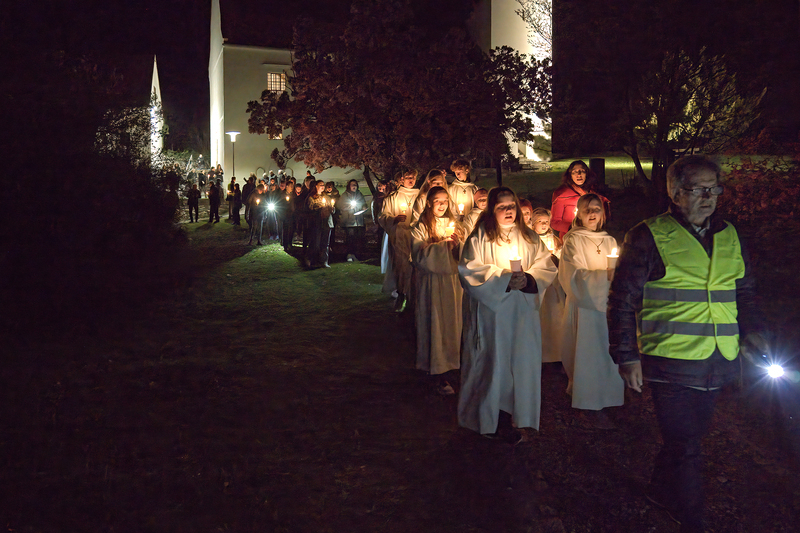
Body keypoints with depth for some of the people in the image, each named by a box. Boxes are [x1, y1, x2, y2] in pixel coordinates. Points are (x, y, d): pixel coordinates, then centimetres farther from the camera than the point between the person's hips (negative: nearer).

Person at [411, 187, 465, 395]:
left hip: (453, 280, 5)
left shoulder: (453, 224, 12)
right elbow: (419, 255, -16)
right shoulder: (421, 228, -2)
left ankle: (447, 367, 17)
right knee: (435, 325, -3)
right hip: (432, 283, -4)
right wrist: (443, 244, -17)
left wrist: (457, 242, -14)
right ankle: (441, 375, 1)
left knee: (452, 322, 6)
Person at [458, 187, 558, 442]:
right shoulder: (479, 238, -3)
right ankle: (490, 418, 13)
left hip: (522, 311, 4)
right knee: (492, 361, 0)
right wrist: (503, 279, -19)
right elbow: (470, 272, -10)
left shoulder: (530, 238, 11)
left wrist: (527, 279, -15)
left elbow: (546, 268, 6)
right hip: (490, 311, -4)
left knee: (520, 361, 4)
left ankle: (508, 416, 15)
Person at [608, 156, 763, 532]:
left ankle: (661, 491, 42)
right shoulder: (649, 237, -8)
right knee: (686, 447, -1)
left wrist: (751, 329, 4)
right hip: (671, 362, -6)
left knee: (689, 437, 19)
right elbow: (623, 301, -7)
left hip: (718, 362, 6)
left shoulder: (730, 237, 10)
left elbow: (745, 291, 21)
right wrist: (627, 356, -11)